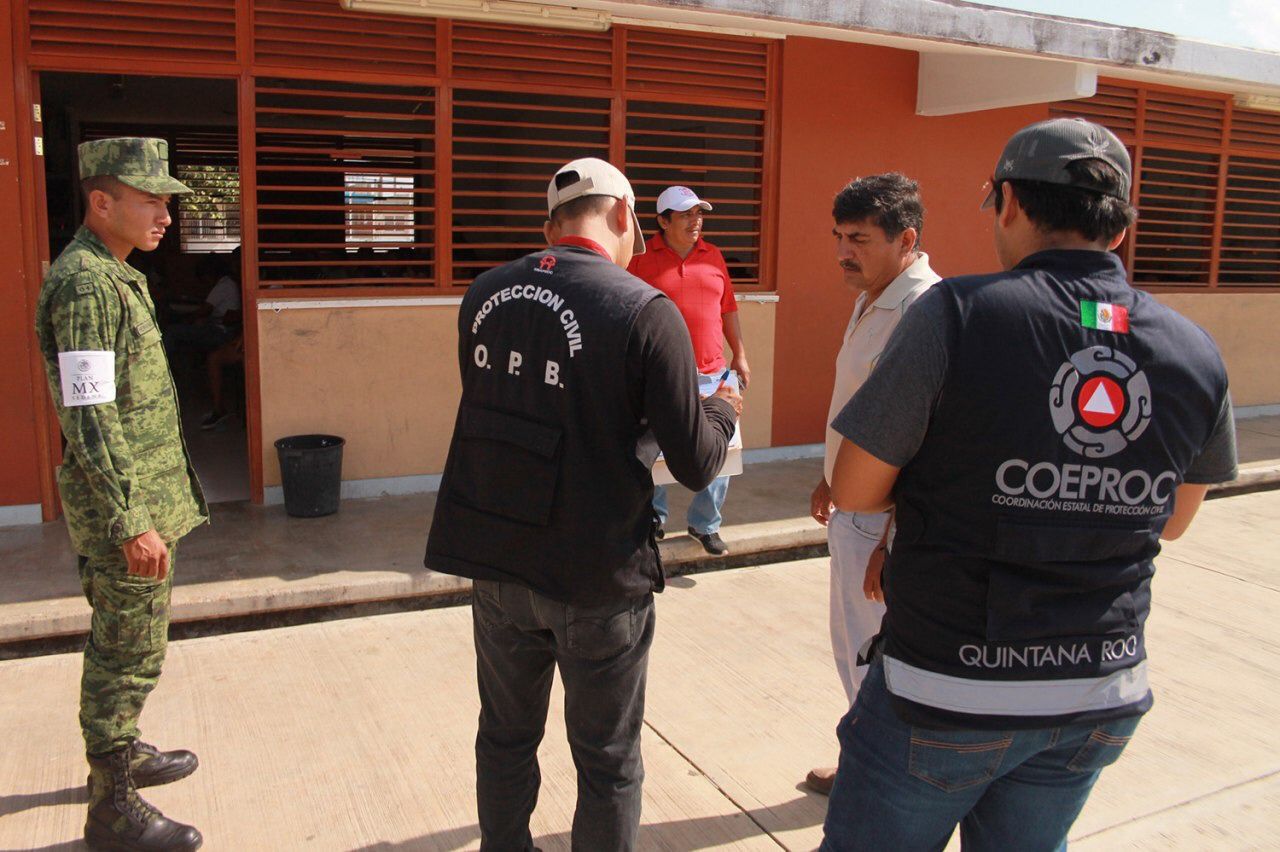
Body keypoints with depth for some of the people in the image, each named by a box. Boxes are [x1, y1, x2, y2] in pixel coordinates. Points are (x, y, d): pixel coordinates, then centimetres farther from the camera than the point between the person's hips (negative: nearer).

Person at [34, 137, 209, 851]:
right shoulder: (86, 284, -19)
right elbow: (89, 417, -23)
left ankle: (123, 753, 38)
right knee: (130, 656, 0)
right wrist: (131, 522, -23)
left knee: (121, 647, 22)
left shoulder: (116, 276, 13)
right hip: (127, 506, -10)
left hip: (145, 497, 10)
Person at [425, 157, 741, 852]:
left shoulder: (484, 294, 0)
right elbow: (697, 466, -14)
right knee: (607, 762, 14)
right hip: (596, 574, -5)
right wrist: (721, 410, 8)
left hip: (495, 561, 5)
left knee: (505, 736, 23)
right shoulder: (646, 312, -16)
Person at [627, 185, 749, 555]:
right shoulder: (642, 259, -3)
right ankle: (654, 518, 30)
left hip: (713, 375, 4)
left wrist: (739, 355, 13)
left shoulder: (713, 256, 10)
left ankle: (705, 523, 24)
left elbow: (728, 309, 16)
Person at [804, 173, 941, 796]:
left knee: (874, 662, 5)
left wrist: (893, 544, -25)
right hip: (853, 511, 10)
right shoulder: (870, 300, 9)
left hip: (886, 520, -10)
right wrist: (830, 480, 25)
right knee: (852, 647, 22)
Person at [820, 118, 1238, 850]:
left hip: (950, 689, -4)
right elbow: (1172, 520, 13)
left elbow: (854, 491, -10)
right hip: (1104, 696, 5)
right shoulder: (1196, 353, -2)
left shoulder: (959, 314, -18)